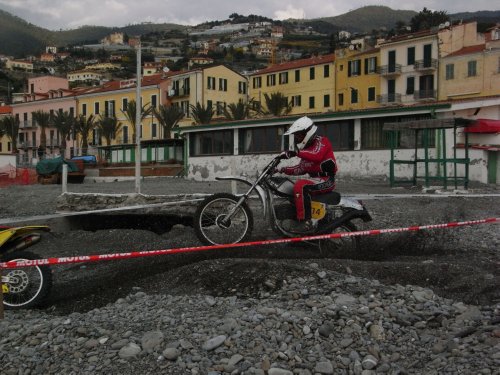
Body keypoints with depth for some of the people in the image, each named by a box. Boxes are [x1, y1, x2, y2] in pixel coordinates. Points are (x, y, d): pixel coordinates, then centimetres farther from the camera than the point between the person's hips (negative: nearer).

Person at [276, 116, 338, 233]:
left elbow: (317, 155, -32)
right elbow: (302, 169, 19)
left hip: (326, 180, -10)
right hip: (315, 179, 10)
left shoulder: (321, 141, -9)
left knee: (300, 186, -31)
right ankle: (295, 219, 20)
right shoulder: (307, 149, 19)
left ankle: (306, 222, -32)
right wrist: (283, 170, 7)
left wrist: (296, 153, -40)